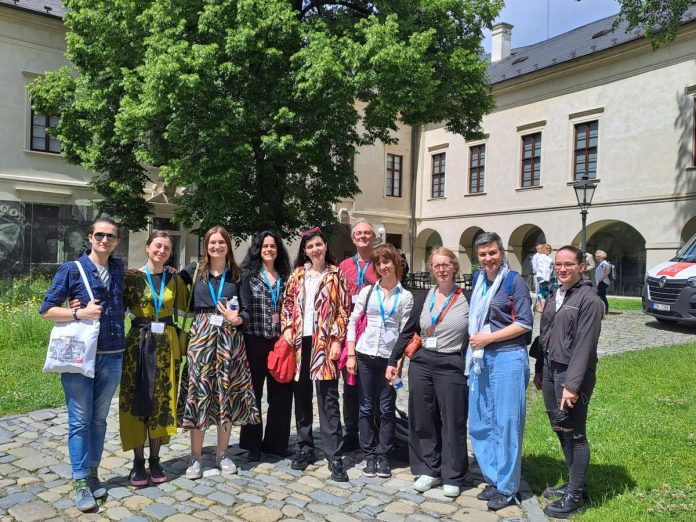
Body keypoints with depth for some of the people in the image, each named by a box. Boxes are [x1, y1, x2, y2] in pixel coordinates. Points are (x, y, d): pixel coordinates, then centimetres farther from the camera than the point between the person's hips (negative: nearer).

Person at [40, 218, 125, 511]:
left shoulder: (119, 269, 8)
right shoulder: (71, 270, -3)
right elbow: (46, 310, -2)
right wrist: (79, 313, -17)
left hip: (112, 357, 4)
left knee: (99, 419, 12)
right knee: (80, 420, 2)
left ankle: (92, 473, 24)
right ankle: (81, 482, 12)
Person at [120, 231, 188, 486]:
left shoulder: (174, 279, 8)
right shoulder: (132, 277, -1)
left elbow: (185, 305, 10)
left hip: (166, 344, 3)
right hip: (139, 344, -2)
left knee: (162, 400, 7)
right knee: (138, 400, 2)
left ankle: (155, 458, 20)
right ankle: (138, 461, 15)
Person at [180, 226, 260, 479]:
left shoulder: (237, 275, 7)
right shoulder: (194, 270, 7)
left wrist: (238, 319, -12)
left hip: (230, 337, 1)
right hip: (201, 335, -1)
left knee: (227, 392, 5)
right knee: (200, 391, -2)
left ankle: (222, 454, 20)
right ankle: (196, 457, 10)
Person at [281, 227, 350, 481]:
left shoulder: (336, 274, 2)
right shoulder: (297, 275, 10)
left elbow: (343, 310, -2)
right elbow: (287, 305, 12)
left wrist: (337, 340, -9)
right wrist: (287, 330, -1)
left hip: (324, 342, -3)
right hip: (299, 342, 4)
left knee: (328, 398, -3)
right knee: (301, 396, 10)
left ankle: (334, 455, 2)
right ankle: (305, 447, 23)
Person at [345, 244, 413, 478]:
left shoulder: (405, 296, 2)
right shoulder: (367, 291, 5)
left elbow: (405, 332, 0)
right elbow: (353, 322, 4)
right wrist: (350, 355, -2)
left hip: (389, 357, -1)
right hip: (365, 355, 1)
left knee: (386, 408, 5)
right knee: (367, 407, 7)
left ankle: (383, 455, 19)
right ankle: (370, 456, 19)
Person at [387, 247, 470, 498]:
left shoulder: (467, 299, -2)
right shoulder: (424, 298, 9)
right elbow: (408, 331, 11)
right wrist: (392, 360, 7)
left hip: (451, 366, -4)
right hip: (421, 364, 4)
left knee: (451, 421, 4)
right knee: (422, 419, 9)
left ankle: (452, 476, 21)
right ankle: (428, 470, 25)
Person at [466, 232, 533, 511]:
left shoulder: (514, 280, -8)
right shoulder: (478, 280, 11)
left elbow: (524, 323, -11)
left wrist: (488, 338, -14)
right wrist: (474, 338, 9)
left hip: (507, 359, -7)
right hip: (480, 359, 7)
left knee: (506, 423, 2)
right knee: (479, 424, 12)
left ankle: (507, 488, 17)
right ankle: (494, 479, 28)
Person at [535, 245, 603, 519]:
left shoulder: (589, 300, -12)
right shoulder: (554, 296, 11)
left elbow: (584, 345, -17)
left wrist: (572, 385, -20)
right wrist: (539, 370, 16)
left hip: (572, 373, -7)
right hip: (550, 370, 7)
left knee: (574, 434, 4)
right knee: (560, 430, 16)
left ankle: (575, 495, 18)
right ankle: (574, 483, 32)